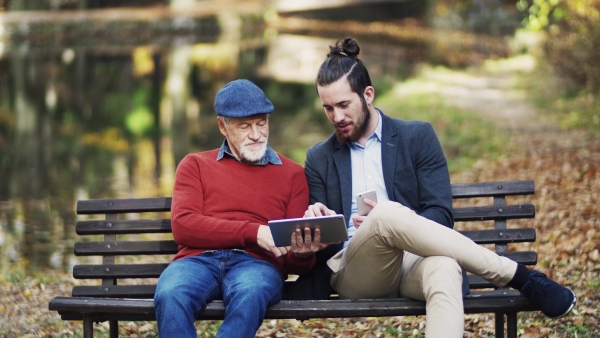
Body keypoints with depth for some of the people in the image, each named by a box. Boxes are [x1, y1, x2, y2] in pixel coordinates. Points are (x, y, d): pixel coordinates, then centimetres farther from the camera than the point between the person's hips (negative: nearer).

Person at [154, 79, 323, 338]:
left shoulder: (292, 173, 19)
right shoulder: (195, 165, 21)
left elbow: (296, 263, 15)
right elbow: (182, 226, 2)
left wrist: (302, 255, -12)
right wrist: (252, 232, -9)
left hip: (257, 264, 0)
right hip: (199, 260, 1)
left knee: (250, 294, -39)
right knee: (170, 296, -36)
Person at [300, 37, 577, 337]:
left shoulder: (417, 137, 12)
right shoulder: (319, 158, 17)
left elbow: (440, 216, 4)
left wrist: (395, 223, -16)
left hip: (414, 261, 0)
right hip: (353, 273, 1)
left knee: (444, 268, -40)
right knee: (389, 215, -35)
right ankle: (520, 277, -27)